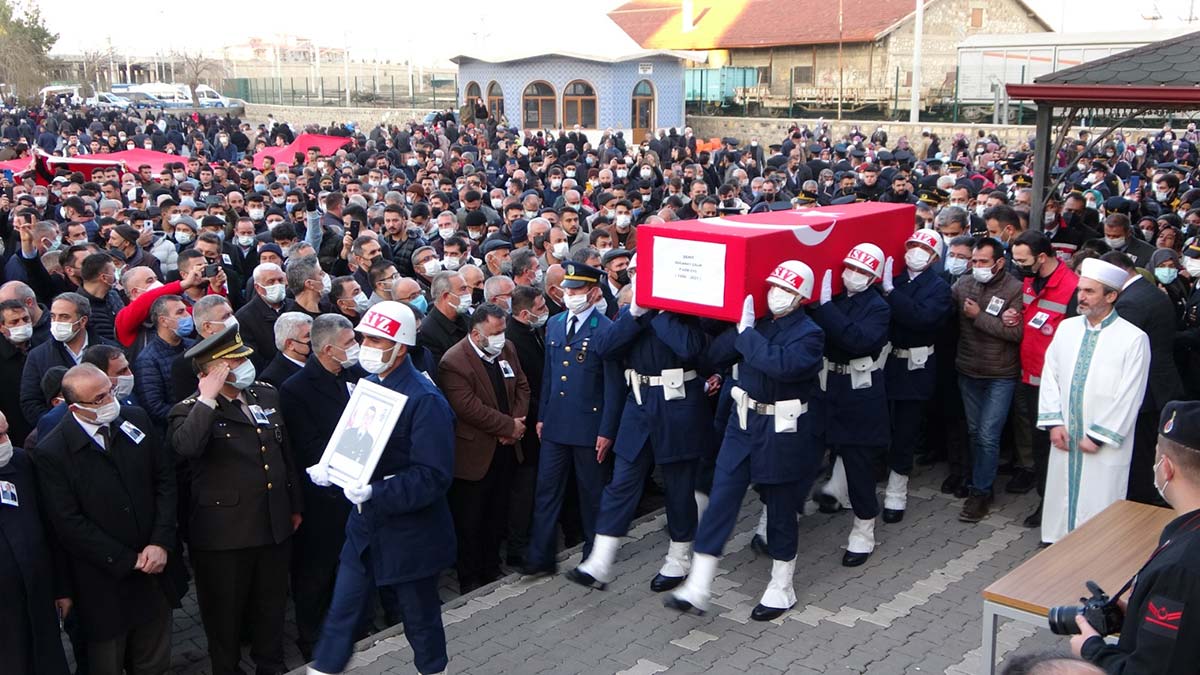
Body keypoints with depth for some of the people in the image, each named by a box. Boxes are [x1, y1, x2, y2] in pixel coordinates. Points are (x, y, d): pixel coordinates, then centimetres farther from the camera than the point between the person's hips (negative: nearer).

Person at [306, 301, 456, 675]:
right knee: (342, 608, 13)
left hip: (410, 530, -7)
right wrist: (329, 468, -5)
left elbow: (435, 476, -25)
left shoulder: (424, 400, -21)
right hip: (365, 524, 7)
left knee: (419, 614, 12)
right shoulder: (367, 385, 4)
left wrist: (376, 493, -34)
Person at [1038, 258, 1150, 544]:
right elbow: (1050, 377, 7)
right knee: (1061, 499, 13)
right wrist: (1054, 423, -1)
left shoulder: (1133, 339, -11)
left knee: (1097, 510, 2)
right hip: (1065, 438, 5)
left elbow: (1129, 396, -11)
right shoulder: (1066, 328, 5)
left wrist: (1099, 436, -11)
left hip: (1104, 445, -5)